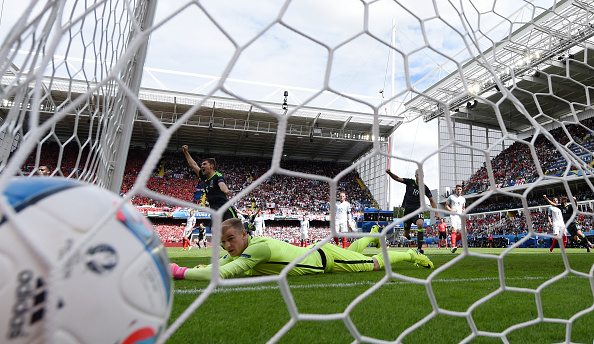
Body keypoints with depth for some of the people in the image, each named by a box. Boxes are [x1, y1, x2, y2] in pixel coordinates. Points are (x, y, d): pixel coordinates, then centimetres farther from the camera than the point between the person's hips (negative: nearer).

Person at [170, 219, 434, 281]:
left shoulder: (259, 247, -39)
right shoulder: (236, 251, -15)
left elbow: (222, 274, -45)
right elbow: (218, 267, -3)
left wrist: (181, 272, -40)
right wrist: (202, 269, -24)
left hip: (324, 257, -6)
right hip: (311, 254, 6)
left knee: (373, 263, 13)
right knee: (349, 252, 33)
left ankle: (412, 255, 37)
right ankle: (373, 235, 58)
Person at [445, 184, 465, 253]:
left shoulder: (463, 199, 19)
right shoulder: (451, 197, 5)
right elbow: (446, 206, 5)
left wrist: (464, 210, 5)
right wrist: (451, 210, -12)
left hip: (461, 216, 5)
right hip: (454, 216, -5)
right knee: (454, 230, -22)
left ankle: (454, 241, 15)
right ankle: (453, 246, -25)